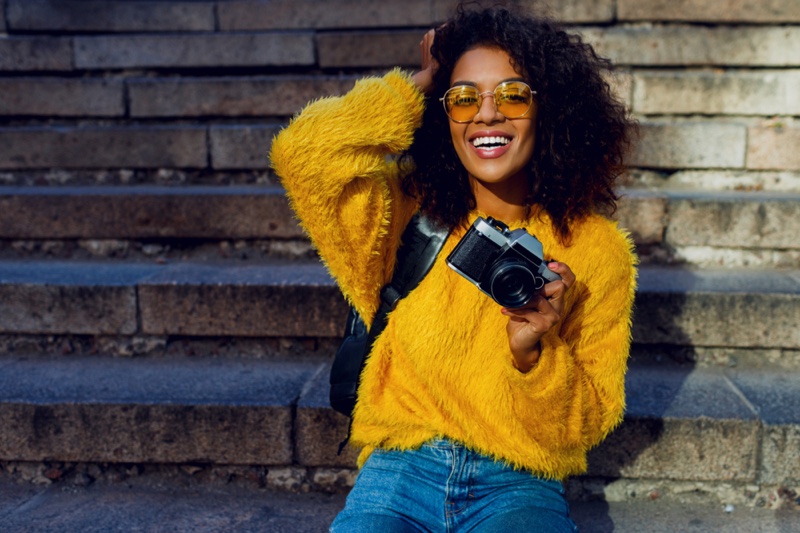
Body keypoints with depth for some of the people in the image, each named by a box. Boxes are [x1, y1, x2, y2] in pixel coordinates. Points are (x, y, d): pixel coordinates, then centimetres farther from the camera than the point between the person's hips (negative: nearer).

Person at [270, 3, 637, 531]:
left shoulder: (599, 250, -2)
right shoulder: (407, 211, -1)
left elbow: (592, 424, 1)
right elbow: (303, 152, -19)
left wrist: (534, 352, -20)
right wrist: (420, 83, -5)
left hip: (520, 484, 0)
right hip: (401, 470, 1)